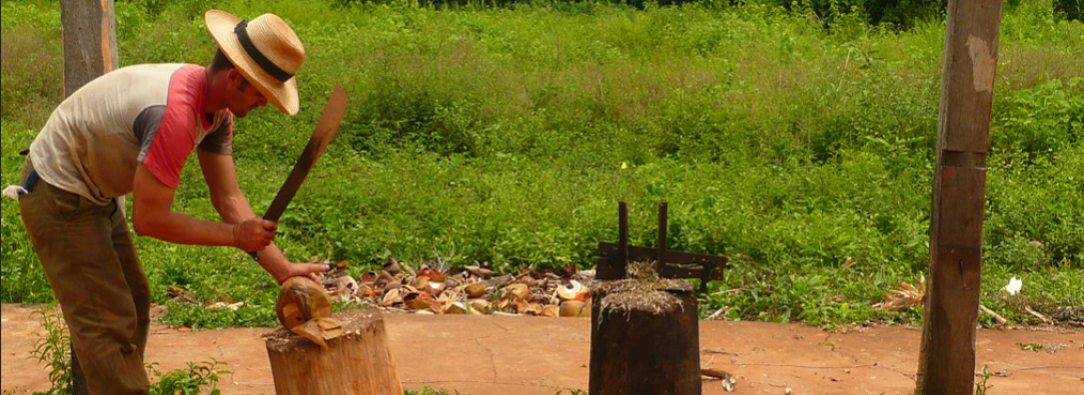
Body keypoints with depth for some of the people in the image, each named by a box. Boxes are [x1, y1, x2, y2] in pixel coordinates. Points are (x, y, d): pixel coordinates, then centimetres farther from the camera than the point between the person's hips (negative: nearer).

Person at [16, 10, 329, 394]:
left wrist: (282, 269, -10)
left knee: (133, 302, 17)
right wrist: (235, 235, -23)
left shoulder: (217, 111, -6)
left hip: (97, 196, 10)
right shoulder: (175, 114, -35)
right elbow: (149, 219, -31)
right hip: (58, 198, -10)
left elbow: (229, 198, -4)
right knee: (109, 321, -8)